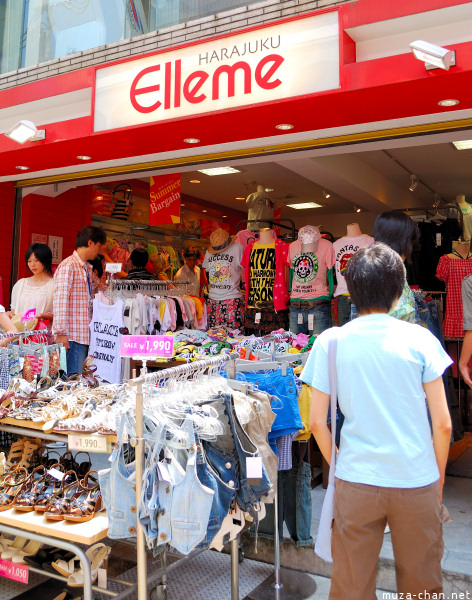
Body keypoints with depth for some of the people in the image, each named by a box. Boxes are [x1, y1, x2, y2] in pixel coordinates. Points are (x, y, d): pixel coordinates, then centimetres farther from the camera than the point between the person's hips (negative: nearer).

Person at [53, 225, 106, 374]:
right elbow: (60, 301, -15)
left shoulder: (88, 269, 21)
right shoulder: (68, 266, -8)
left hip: (85, 334, 9)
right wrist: (61, 333, -19)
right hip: (72, 336, -9)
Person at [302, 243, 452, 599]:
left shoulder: (330, 342, -5)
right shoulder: (419, 339, -6)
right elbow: (443, 424, -4)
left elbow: (317, 422, -4)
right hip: (417, 482, 1)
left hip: (356, 482, 0)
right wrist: (439, 478, 11)